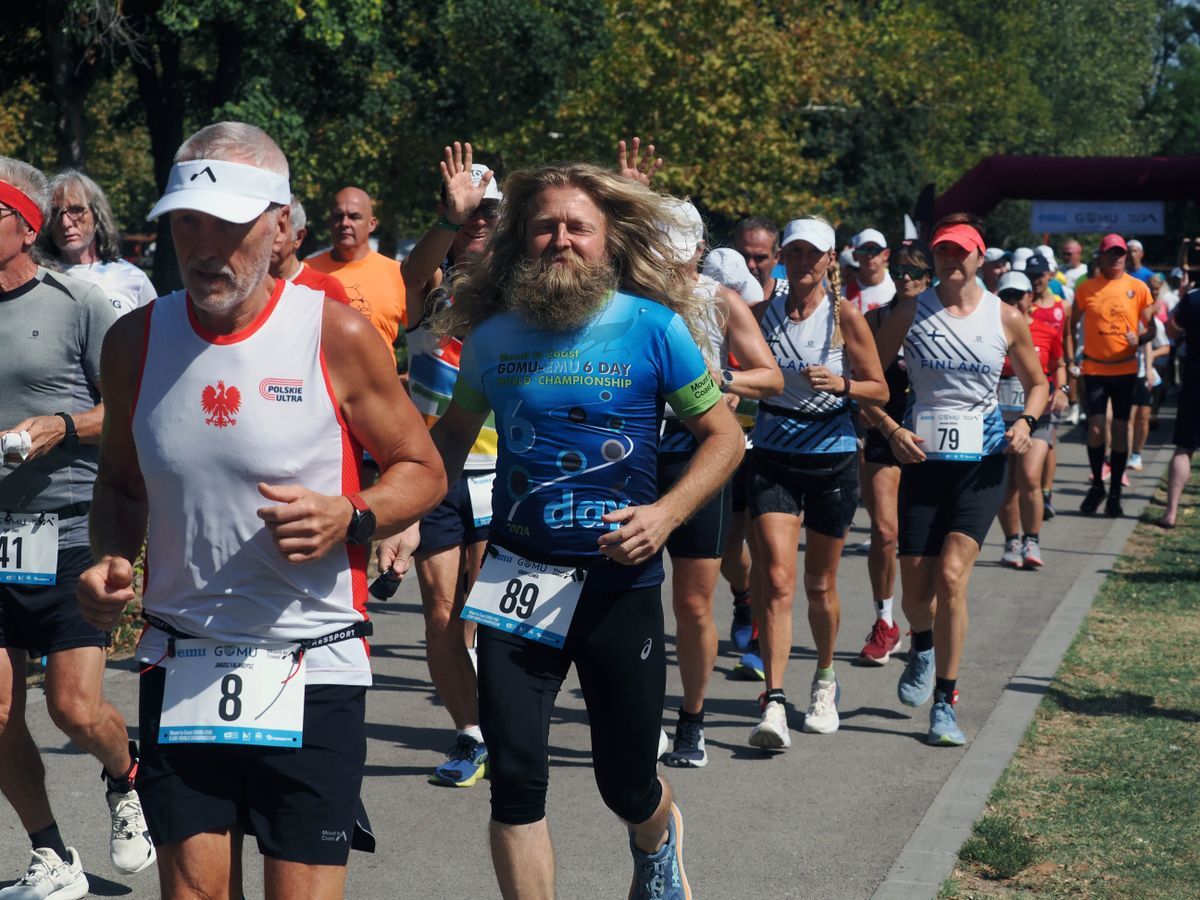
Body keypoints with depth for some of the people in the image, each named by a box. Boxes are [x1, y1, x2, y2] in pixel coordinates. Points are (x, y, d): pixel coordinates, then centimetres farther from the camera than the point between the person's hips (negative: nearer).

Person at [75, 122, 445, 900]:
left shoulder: (338, 334, -9)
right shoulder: (136, 340, 2)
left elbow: (423, 471, 1)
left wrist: (350, 517, -18)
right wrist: (111, 560, -3)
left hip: (312, 667, -3)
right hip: (181, 666, 3)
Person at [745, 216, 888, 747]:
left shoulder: (844, 315, -5)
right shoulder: (764, 312, 1)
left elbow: (879, 390, -1)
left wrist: (841, 384, -18)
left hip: (832, 458, 0)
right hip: (773, 455, 1)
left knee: (819, 584, 11)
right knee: (777, 579, -14)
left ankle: (824, 680, 36)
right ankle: (774, 704, -17)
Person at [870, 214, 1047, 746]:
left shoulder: (1006, 319, 2)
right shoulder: (912, 313, 0)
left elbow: (1036, 383, 15)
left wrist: (1026, 423, -5)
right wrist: (891, 429, -8)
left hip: (982, 462, -1)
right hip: (922, 458, 1)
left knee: (951, 574, -16)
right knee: (915, 588, 2)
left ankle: (945, 701, -5)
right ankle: (923, 648, 39)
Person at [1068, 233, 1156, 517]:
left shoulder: (1138, 288, 1)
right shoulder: (1086, 288, 2)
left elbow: (1150, 328, 5)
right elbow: (1071, 325, 10)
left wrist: (1140, 339, -17)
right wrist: (1070, 361, 3)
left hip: (1125, 369, 0)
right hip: (1094, 368, 0)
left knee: (1120, 429, 2)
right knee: (1095, 428, -4)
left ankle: (1115, 492, 10)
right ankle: (1097, 485, 15)